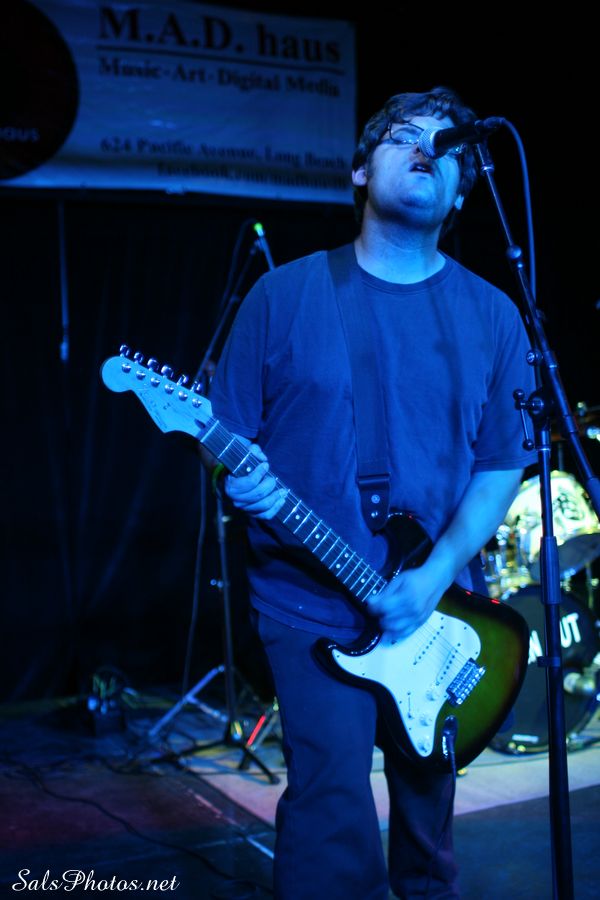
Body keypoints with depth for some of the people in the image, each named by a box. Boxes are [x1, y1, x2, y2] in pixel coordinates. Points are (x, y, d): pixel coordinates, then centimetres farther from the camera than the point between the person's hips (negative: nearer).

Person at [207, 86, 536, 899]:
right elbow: (229, 437, 2)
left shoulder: (491, 315, 3)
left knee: (428, 799, 20)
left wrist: (437, 574, -12)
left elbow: (503, 462, 1)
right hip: (312, 606, -3)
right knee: (336, 816, -10)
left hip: (439, 611, 3)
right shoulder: (284, 296, -3)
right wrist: (242, 481, -21)